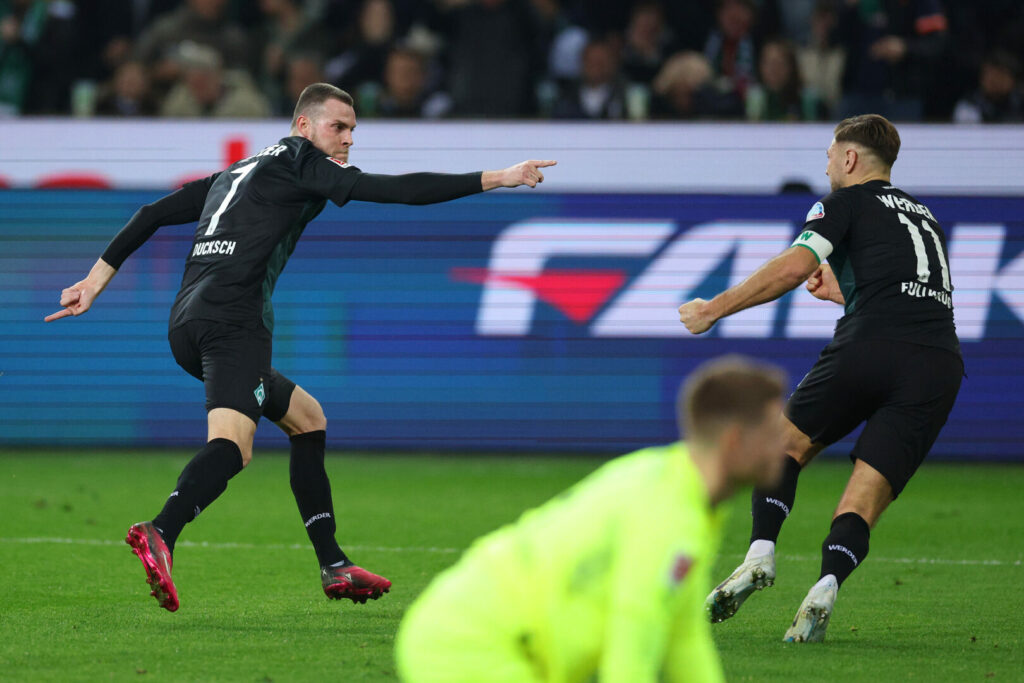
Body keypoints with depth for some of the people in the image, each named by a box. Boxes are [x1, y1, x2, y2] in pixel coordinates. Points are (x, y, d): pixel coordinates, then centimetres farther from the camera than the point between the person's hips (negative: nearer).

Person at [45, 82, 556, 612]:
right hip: (233, 320, -9)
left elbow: (153, 213, 29)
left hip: (186, 329, 9)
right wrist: (495, 179, -2)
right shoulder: (298, 162, 5)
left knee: (307, 418, 22)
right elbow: (396, 190, -3)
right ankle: (159, 535, -53)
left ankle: (334, 568, 20)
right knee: (233, 443, -27)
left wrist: (97, 280, 31)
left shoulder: (234, 174, 29)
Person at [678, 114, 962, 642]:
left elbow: (793, 266, -4)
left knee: (788, 443, 16)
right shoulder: (925, 217, 31)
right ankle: (825, 589, -21)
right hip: (940, 366, 5)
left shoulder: (847, 203, 11)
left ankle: (760, 554, -3)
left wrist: (714, 309, 2)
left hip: (868, 346, -5)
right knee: (864, 501, 2)